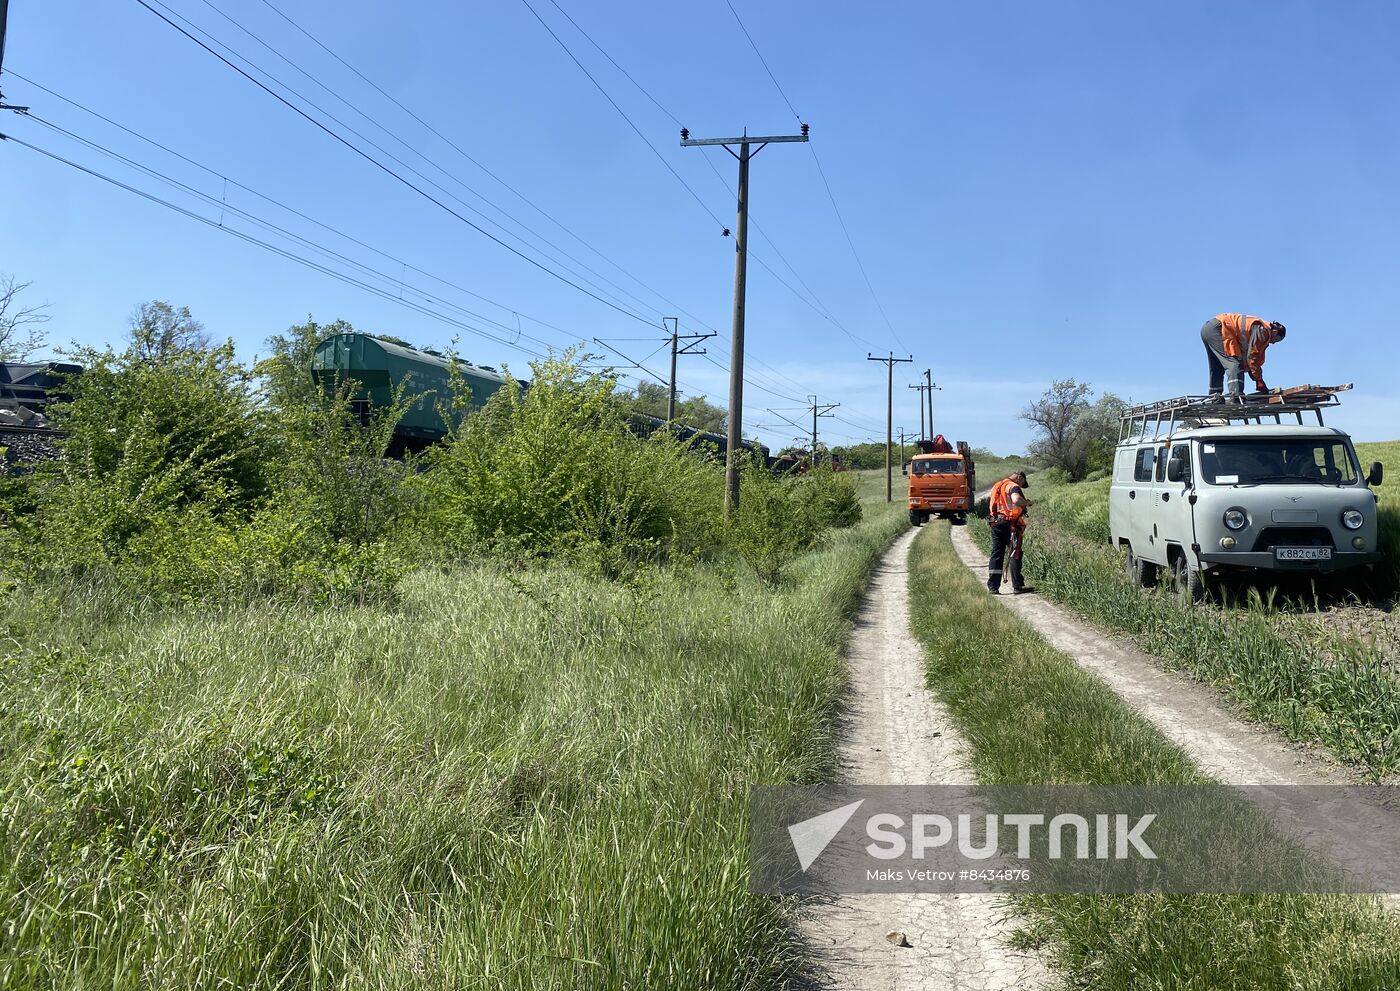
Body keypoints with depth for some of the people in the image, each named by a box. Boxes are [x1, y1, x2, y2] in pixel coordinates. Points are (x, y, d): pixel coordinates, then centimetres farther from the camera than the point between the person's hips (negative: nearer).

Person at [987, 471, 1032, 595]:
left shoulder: (997, 486, 19)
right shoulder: (1013, 487, -7)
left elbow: (988, 498, 30)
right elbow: (1016, 500, -25)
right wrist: (1027, 503, -8)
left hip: (995, 523, 8)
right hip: (1009, 523, -8)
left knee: (996, 554, 10)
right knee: (1015, 555, -3)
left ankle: (993, 586, 8)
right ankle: (1018, 586, -4)